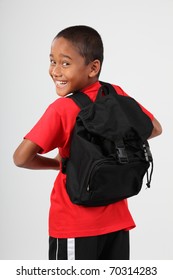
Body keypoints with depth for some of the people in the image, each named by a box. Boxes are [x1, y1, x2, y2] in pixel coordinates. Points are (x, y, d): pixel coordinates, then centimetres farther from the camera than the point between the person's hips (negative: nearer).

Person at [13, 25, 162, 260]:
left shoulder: (62, 109, -17)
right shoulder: (118, 95, -1)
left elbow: (21, 157, -20)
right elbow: (155, 129, 12)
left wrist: (58, 163, -2)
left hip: (75, 225, -5)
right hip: (117, 220, 5)